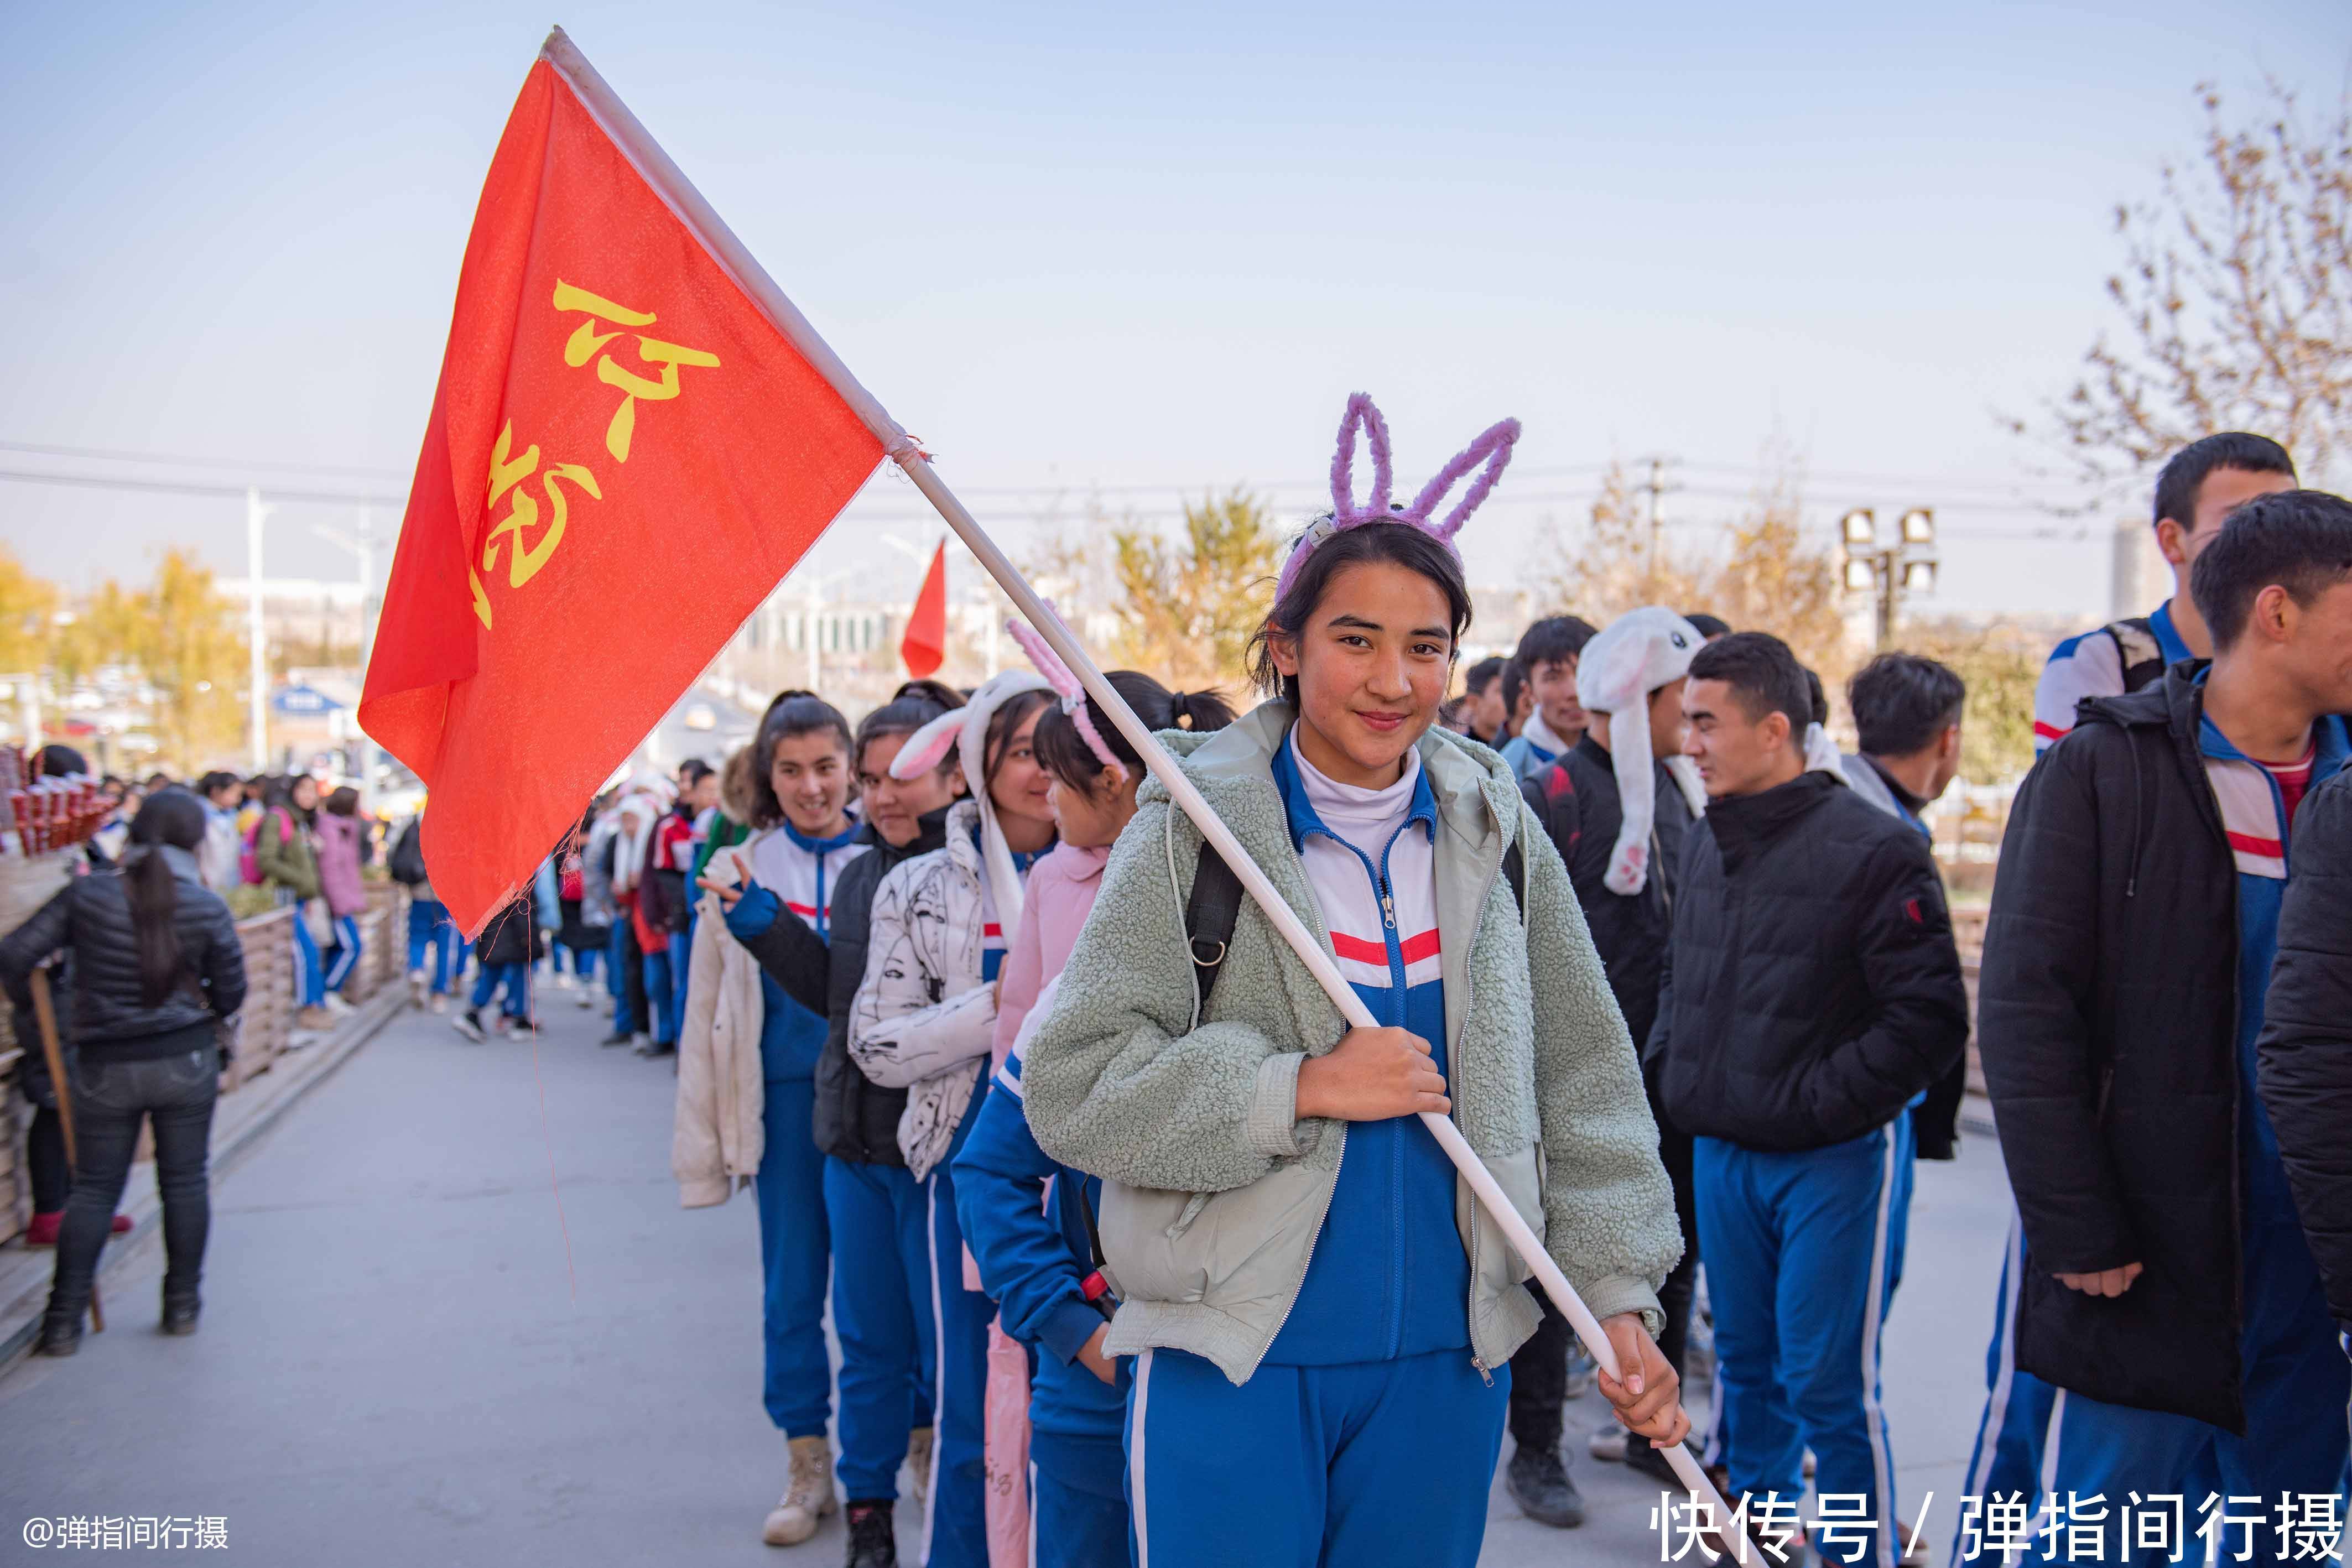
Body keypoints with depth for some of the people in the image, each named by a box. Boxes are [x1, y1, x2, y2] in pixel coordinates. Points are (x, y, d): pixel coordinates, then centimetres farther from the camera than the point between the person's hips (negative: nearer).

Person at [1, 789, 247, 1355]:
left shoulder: (85, 895, -8)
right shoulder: (207, 908, -9)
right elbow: (231, 995, -2)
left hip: (107, 1067, 1)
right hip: (188, 1061, -1)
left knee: (93, 1189, 12)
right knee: (185, 1183, 12)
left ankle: (64, 1320, 11)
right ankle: (182, 1304, 20)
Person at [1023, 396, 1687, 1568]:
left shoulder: (1493, 830, 2)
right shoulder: (1196, 826, -9)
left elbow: (1583, 1076, 8)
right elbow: (1072, 1084, -11)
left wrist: (1620, 1295, 2)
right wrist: (1298, 1087, -19)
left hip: (1448, 1359, 4)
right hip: (1231, 1359, -3)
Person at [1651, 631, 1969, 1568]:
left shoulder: (1873, 850, -16)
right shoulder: (1707, 839, 5)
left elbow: (1930, 1022, -16)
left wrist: (1814, 1102, -17)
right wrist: (1667, 1068, 6)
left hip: (1836, 1160, -6)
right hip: (1720, 1149, 6)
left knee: (1829, 1383, 0)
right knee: (1745, 1362, 18)